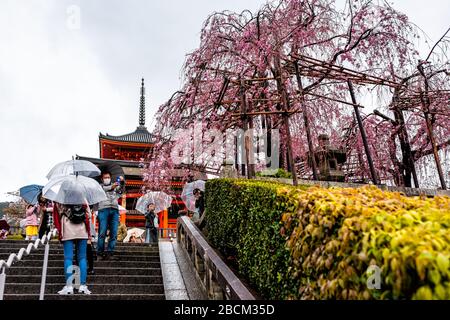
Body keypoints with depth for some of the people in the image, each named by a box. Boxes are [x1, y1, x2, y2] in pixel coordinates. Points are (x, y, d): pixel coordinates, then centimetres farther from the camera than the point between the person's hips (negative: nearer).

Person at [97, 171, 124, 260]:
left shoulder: (115, 187, 27)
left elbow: (121, 189, 7)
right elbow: (102, 189, -4)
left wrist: (122, 182, -14)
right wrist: (111, 187, -24)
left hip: (114, 210, 3)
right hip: (103, 209, -3)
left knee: (114, 233, -3)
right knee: (102, 233, -9)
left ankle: (110, 253, -2)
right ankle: (100, 253, -5)